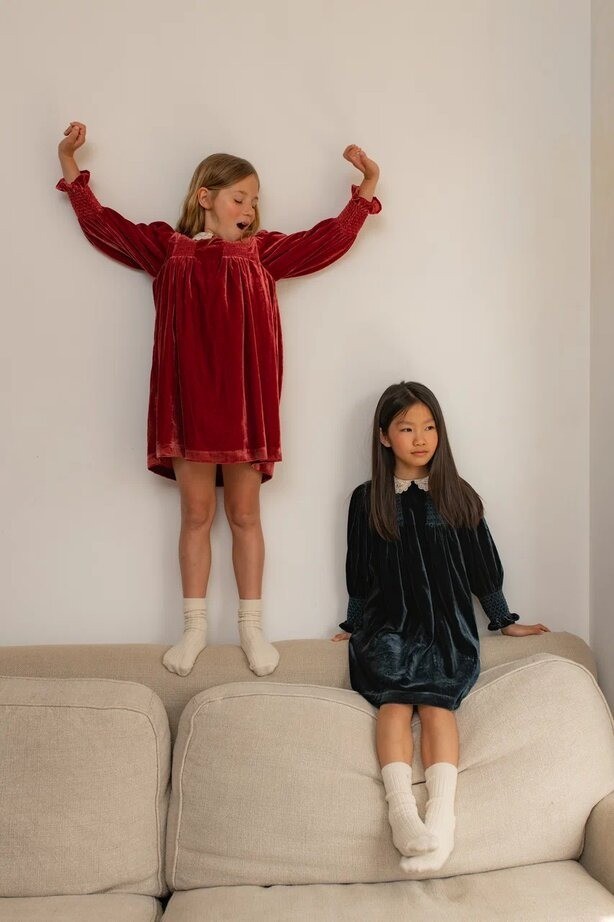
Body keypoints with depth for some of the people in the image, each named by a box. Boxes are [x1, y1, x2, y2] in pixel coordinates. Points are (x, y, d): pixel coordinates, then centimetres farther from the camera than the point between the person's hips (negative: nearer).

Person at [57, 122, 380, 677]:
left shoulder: (263, 252, 9)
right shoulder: (170, 250, 8)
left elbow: (329, 240, 10)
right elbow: (104, 225, 14)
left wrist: (365, 192, 6)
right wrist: (72, 168, 15)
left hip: (244, 401, 0)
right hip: (189, 401, 0)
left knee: (245, 516, 8)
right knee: (196, 515, 8)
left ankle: (252, 626, 20)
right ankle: (195, 626, 21)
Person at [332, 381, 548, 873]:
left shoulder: (459, 497, 9)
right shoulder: (367, 500, 8)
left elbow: (483, 565, 15)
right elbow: (359, 574, 15)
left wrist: (505, 620, 19)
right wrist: (354, 625, 18)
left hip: (447, 625, 0)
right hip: (387, 625, 0)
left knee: (435, 699, -26)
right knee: (395, 697, -27)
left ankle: (441, 815, -39)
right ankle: (403, 812, -41)